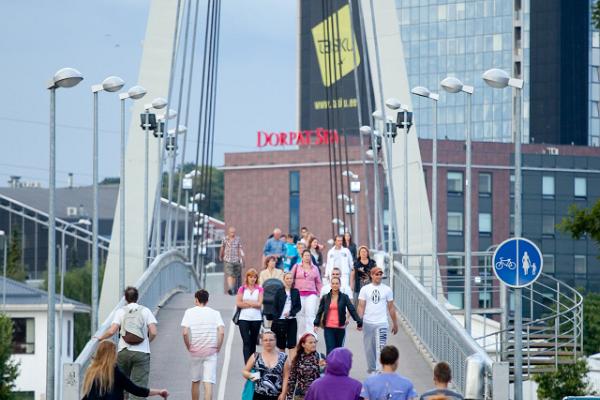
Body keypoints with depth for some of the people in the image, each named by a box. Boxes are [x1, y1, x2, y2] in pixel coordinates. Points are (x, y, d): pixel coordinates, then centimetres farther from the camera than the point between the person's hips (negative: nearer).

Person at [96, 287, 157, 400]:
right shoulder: (145, 311, 5)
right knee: (139, 386, -5)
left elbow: (111, 331, -6)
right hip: (142, 352, -1)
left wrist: (100, 338, 12)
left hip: (124, 352, 1)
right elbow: (153, 332, -4)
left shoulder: (121, 311, 4)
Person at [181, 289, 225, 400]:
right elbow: (221, 332, -11)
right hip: (211, 352, 0)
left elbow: (185, 333, -11)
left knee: (195, 381, 17)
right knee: (209, 383, -5)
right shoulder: (215, 313, 2)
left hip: (195, 352, 0)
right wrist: (218, 348, 0)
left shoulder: (189, 312, -1)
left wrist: (189, 348, 2)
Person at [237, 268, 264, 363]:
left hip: (256, 319, 1)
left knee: (253, 343, 10)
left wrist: (246, 302, -7)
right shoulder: (242, 289, 4)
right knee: (246, 343, -9)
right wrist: (253, 304, -8)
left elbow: (259, 303, -6)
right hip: (244, 319, -1)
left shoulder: (259, 289, 5)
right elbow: (238, 303, -6)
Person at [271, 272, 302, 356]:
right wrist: (277, 317, -7)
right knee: (281, 344, 6)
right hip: (280, 320, 0)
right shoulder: (279, 291, 2)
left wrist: (290, 313, -10)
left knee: (292, 343, -6)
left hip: (291, 320, 0)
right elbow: (275, 306, 2)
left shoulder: (295, 292, 6)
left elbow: (299, 306, 5)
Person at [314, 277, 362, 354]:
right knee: (330, 350, -10)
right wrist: (316, 324, 0)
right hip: (328, 328, 0)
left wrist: (359, 322, -7)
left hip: (340, 328, 0)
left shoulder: (344, 297, 3)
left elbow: (352, 310, -1)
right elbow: (320, 312, 9)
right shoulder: (325, 298, 6)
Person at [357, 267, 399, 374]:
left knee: (380, 347, -15)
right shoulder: (365, 289, 3)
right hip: (368, 323, 1)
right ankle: (371, 369, 23)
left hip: (382, 323, -1)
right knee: (369, 348, 9)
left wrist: (395, 323, 11)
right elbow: (361, 306, 0)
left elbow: (391, 308, 9)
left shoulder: (387, 289, 5)